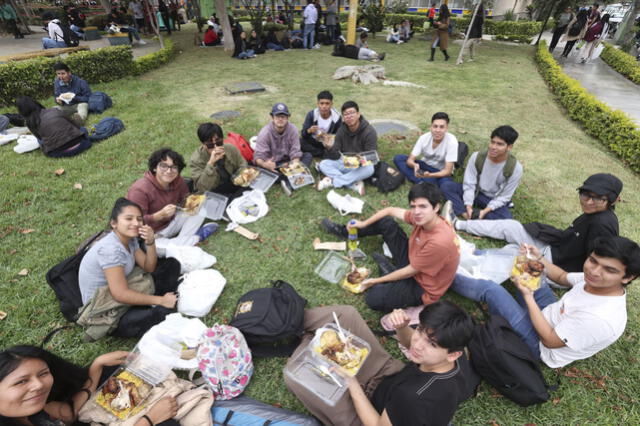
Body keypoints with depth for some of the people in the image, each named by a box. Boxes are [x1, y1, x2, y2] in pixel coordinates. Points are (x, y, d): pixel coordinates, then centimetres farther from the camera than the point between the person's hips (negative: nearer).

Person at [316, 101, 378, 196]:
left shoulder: (369, 131, -15)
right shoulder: (341, 131, -4)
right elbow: (336, 156, -8)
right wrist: (330, 148, -31)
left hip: (361, 165, -3)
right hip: (345, 163, 4)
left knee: (369, 169, -37)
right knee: (323, 164, -19)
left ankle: (332, 181, -27)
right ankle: (355, 184, -30)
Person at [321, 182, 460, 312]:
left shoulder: (439, 241, -37)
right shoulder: (422, 217, -16)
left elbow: (409, 272, -25)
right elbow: (391, 211, 1)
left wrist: (375, 281, -15)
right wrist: (363, 224, 2)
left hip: (423, 286, -7)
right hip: (412, 260, 7)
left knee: (373, 298, -26)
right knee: (385, 222, 3)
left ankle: (388, 269, 1)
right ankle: (342, 231, 19)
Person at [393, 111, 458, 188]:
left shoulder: (452, 141, -25)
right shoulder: (424, 137, -17)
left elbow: (448, 171, -26)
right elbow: (410, 159, -17)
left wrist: (430, 175, -44)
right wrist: (414, 165, -43)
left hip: (441, 172, -3)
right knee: (398, 158, -19)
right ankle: (423, 184, -29)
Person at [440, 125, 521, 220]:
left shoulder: (515, 168, -18)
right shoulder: (477, 156, -15)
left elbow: (504, 197, -13)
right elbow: (469, 184, -15)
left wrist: (485, 211, -26)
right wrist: (469, 207, -28)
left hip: (494, 201, -2)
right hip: (475, 192, 2)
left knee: (507, 219, -33)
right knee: (446, 185, -22)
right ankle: (466, 215, -34)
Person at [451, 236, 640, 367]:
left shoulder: (600, 318, -36)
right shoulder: (595, 280, -15)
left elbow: (549, 341, -26)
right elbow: (562, 278, 7)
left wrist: (527, 296, -27)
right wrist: (538, 258, -8)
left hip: (539, 344, -7)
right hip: (550, 315, 7)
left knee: (489, 288, -11)